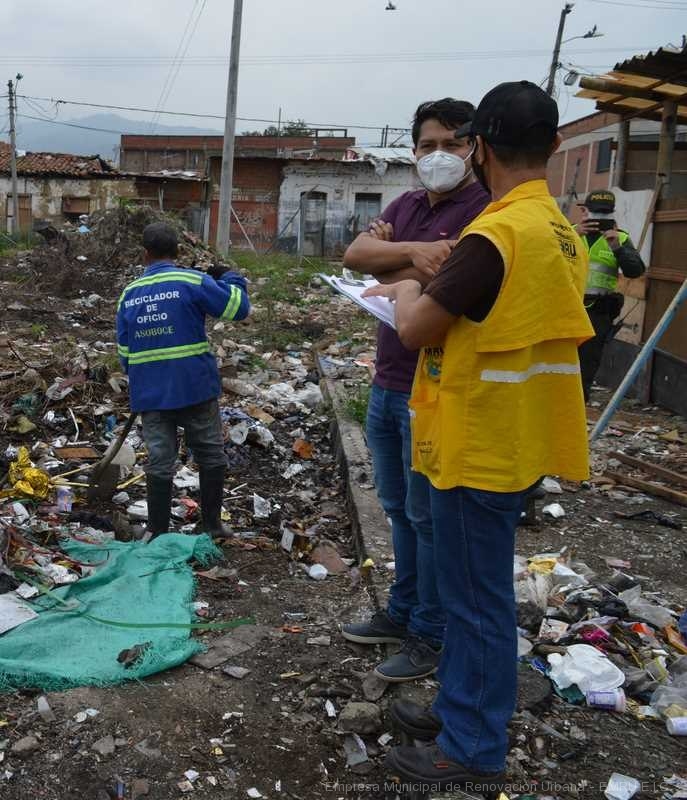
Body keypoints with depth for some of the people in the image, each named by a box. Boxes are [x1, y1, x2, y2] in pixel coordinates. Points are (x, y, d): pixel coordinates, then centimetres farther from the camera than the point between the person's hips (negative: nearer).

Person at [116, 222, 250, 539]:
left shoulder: (128, 294, 6)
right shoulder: (192, 282, -9)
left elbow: (125, 352, 11)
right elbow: (239, 307, -8)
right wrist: (229, 277, 9)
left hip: (149, 394, 3)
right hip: (195, 389, -3)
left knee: (159, 463, 9)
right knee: (211, 457, 13)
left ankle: (158, 534, 14)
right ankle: (212, 526, 22)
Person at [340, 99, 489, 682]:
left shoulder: (485, 209, -14)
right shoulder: (406, 206, 11)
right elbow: (354, 255, -2)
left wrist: (385, 258, -8)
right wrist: (411, 251, -20)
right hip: (387, 385, 8)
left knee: (429, 517, 4)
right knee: (399, 509, 19)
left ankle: (431, 637, 21)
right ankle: (402, 612, 36)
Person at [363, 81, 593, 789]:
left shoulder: (495, 234, -21)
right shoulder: (559, 232, 8)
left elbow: (416, 328, -17)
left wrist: (407, 294, 4)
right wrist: (428, 297, 11)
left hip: (478, 446, -9)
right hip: (505, 439, 9)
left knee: (476, 599, 4)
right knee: (473, 591, 20)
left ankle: (473, 750, 20)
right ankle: (460, 709, 36)